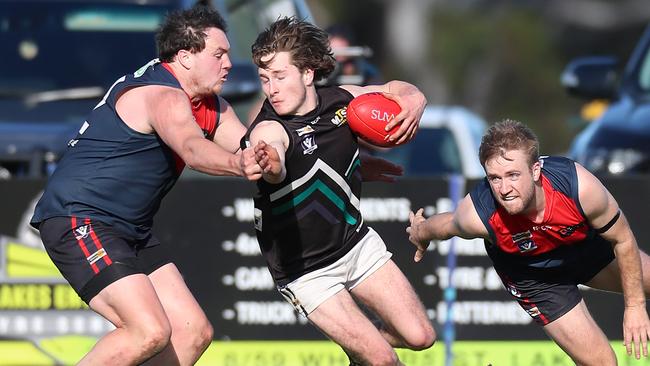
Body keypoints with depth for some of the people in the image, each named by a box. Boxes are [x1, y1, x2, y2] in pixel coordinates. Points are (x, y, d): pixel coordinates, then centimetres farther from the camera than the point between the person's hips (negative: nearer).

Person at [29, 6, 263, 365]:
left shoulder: (212, 107, 11)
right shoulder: (163, 95, -21)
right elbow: (191, 149, -42)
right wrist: (237, 164, -61)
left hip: (130, 232, 11)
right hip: (77, 221, -11)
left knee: (194, 332, 4)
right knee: (150, 332, -26)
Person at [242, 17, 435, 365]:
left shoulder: (341, 99, -8)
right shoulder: (268, 130, -25)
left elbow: (396, 89, 11)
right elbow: (275, 171, -49)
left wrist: (413, 101, -14)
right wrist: (268, 164, -74)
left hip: (357, 243, 6)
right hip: (305, 269, -5)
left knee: (419, 336, 3)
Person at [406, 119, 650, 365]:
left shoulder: (579, 186, -39)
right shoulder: (476, 214, -39)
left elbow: (623, 240, -20)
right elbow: (446, 224, -12)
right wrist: (420, 233, 11)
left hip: (587, 247, 2)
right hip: (533, 275, -2)